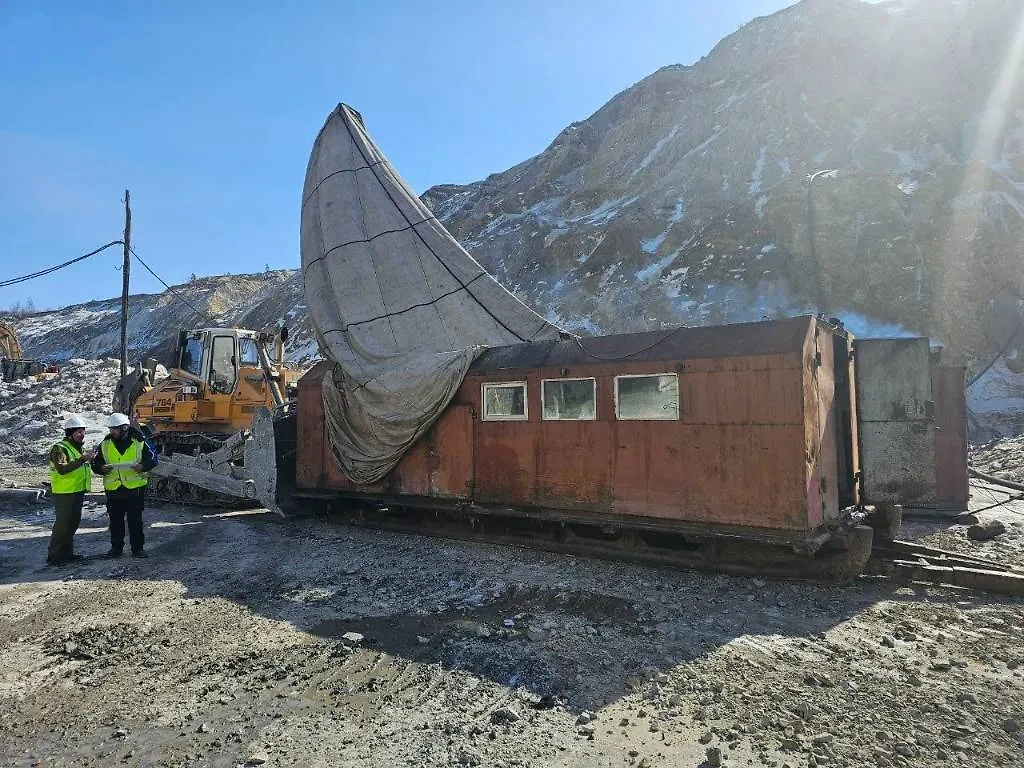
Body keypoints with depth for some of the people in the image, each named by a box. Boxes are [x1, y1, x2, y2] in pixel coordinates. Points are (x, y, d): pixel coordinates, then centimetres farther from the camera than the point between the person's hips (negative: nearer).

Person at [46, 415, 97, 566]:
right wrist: (83, 459, -36)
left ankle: (67, 553, 26)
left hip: (78, 491, 9)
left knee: (73, 523, 15)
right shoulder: (60, 448, -15)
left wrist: (90, 457, 7)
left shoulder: (79, 447, 15)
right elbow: (62, 469, -30)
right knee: (62, 524, -5)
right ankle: (54, 556, 4)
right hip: (64, 493, -9)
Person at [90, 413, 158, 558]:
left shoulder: (139, 441, -4)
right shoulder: (105, 444, 5)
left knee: (135, 520, 3)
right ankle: (116, 548, 24)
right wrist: (102, 468, -14)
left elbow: (152, 457, -1)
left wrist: (143, 466, -21)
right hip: (113, 489, 3)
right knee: (115, 521, 11)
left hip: (135, 488, -3)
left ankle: (138, 548, 12)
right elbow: (96, 464, 9)